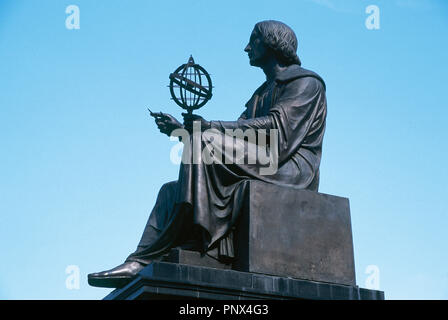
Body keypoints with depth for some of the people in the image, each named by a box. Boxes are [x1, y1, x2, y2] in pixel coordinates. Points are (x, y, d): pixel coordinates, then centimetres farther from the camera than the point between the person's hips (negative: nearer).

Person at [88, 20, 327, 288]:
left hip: (291, 171, -9)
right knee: (171, 190, -2)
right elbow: (235, 135, 19)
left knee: (203, 143, -28)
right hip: (257, 173, 9)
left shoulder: (305, 82, 3)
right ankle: (140, 263, -20)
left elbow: (278, 128, -16)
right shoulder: (263, 92, 31)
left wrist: (211, 127, -22)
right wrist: (182, 129, 8)